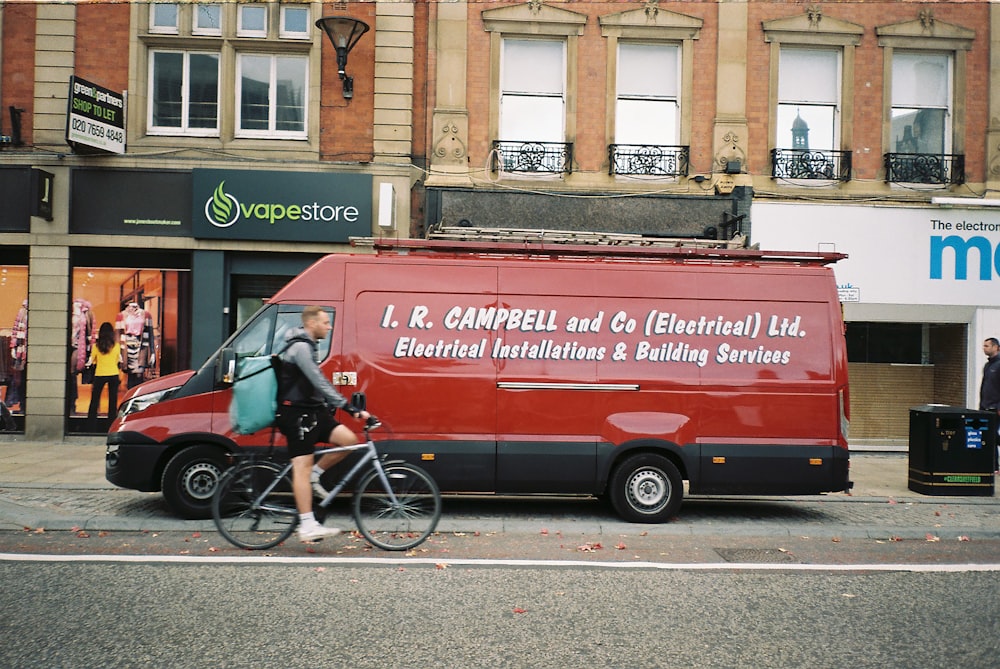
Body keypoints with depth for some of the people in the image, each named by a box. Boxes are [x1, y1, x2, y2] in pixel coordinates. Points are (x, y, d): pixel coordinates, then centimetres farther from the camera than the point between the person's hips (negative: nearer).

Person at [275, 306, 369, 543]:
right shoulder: (300, 347, -15)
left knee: (348, 439, -6)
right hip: (295, 413, -9)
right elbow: (320, 383, -23)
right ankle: (307, 526, -10)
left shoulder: (307, 346, 17)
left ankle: (314, 476, 9)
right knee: (302, 466, -10)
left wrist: (331, 405, 21)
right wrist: (350, 408, -26)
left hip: (311, 411, 9)